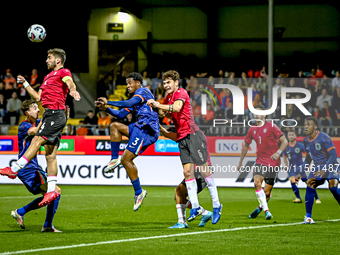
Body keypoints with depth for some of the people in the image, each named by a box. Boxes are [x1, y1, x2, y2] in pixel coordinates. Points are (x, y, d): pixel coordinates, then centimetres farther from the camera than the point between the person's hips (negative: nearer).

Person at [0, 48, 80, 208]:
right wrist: (25, 84, 24)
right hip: (49, 114, 9)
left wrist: (73, 90, -45)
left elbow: (69, 82, -23)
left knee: (37, 141, -15)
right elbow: (38, 97, 30)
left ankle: (14, 169, -19)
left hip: (55, 114, -9)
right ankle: (51, 190, -1)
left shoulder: (63, 72, 0)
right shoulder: (48, 77, 27)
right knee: (50, 154, 3)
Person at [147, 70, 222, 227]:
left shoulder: (181, 93, -8)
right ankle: (195, 207, 0)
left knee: (203, 169, -5)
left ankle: (216, 205, 2)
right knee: (187, 171, -1)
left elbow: (177, 107, -27)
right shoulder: (168, 99, 18)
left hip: (193, 135, -8)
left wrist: (158, 105, -33)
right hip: (182, 138, 8)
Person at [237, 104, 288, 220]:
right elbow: (246, 145, 22)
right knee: (257, 182, -21)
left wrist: (278, 152, -25)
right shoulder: (252, 129, 9)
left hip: (272, 162, -4)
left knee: (267, 190, -3)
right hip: (260, 161, 4)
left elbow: (284, 141, -8)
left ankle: (260, 208, 25)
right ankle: (266, 210, -19)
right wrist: (240, 162, 22)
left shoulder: (271, 127, -6)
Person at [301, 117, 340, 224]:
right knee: (310, 187, -12)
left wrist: (325, 170, -30)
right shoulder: (306, 141, 3)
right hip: (317, 167, 6)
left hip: (331, 166, -6)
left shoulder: (324, 138, -18)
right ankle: (308, 217, -9)